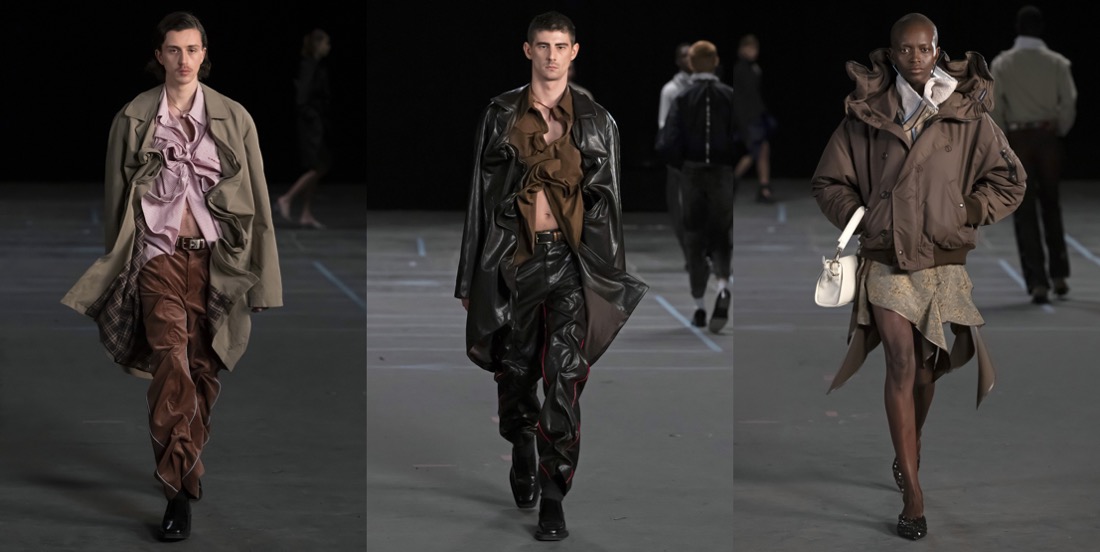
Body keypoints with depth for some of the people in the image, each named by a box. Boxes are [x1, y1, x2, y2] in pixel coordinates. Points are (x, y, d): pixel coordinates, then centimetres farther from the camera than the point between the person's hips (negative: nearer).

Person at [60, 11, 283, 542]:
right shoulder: (133, 119, 4)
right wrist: (115, 268, 10)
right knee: (170, 358, -20)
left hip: (214, 258, 2)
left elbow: (257, 201, 7)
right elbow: (115, 199, 10)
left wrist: (262, 276, 4)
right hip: (158, 254, -2)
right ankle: (180, 489, -21)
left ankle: (182, 467, 28)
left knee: (203, 371, 6)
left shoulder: (233, 118, 5)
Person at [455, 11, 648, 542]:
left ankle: (553, 498, -6)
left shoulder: (595, 121, 6)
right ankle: (523, 453, 41)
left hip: (570, 259, -1)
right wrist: (471, 276, 5)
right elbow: (482, 193, 8)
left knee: (564, 379, -10)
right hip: (513, 257, 1)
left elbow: (606, 200, 8)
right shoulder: (501, 114, 7)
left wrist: (613, 280, 4)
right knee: (515, 373, 11)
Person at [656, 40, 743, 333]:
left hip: (692, 175, 0)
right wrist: (733, 163, 9)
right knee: (722, 237, 7)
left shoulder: (682, 99, -4)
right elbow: (742, 139, -10)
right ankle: (722, 286, -21)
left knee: (694, 239, 11)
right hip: (722, 176, 0)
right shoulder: (730, 96, -3)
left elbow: (667, 144, -10)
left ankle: (699, 306, 13)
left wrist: (682, 165, 9)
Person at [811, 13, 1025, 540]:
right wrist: (860, 220, -3)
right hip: (886, 259, -1)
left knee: (926, 367, 12)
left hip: (942, 259, 2)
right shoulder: (864, 115, 0)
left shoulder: (969, 115, 0)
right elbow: (828, 182, 9)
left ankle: (910, 451, 40)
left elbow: (1009, 180, 7)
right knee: (901, 364, -13)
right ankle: (912, 493, -15)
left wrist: (968, 211, -4)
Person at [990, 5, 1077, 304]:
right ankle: (1059, 275, 21)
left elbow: (995, 107, -7)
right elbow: (1069, 103, -5)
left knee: (1025, 212, 2)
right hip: (1048, 137, 1)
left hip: (1018, 139, -1)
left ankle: (1037, 282, -3)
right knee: (1051, 207, 18)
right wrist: (1059, 132, 11)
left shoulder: (1001, 64, -4)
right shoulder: (1057, 62, -2)